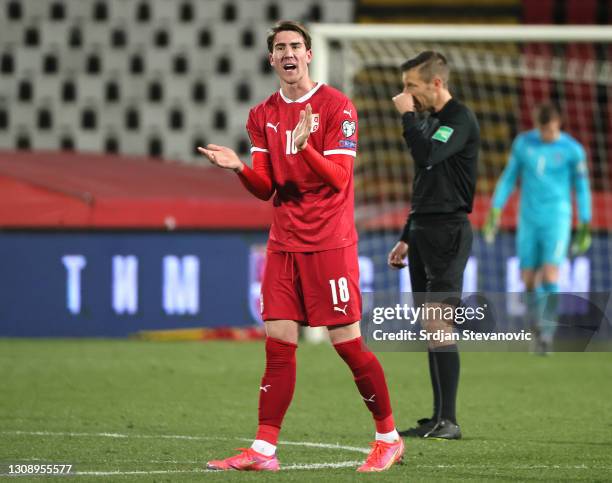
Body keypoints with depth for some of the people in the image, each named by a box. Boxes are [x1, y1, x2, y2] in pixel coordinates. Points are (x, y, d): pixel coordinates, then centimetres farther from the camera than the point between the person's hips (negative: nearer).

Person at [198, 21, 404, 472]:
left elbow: (338, 179, -13)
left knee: (348, 344, -4)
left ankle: (389, 437, 10)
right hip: (283, 244, 5)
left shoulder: (336, 106, -6)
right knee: (278, 346, 1)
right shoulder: (263, 116, 11)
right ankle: (264, 449, 1)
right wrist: (239, 168, -13)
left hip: (329, 244, -5)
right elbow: (266, 189, 7)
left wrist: (304, 146, -29)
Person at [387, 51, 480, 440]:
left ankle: (447, 421, -14)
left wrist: (408, 114, -13)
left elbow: (427, 156, -27)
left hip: (448, 232, -9)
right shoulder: (429, 120, 19)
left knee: (439, 326, -13)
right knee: (431, 329, 7)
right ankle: (439, 419, 9)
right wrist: (406, 238, 22)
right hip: (424, 231, 9)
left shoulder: (460, 119, -10)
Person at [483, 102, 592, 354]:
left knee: (550, 276, -17)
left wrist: (585, 227, 2)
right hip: (528, 220, 3)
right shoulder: (523, 143, 2)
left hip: (557, 220, -3)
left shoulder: (572, 150, -6)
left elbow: (582, 188, 1)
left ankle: (548, 334, -9)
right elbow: (509, 177, 9)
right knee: (528, 280, 3)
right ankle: (539, 332, 22)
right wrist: (495, 212, 4)